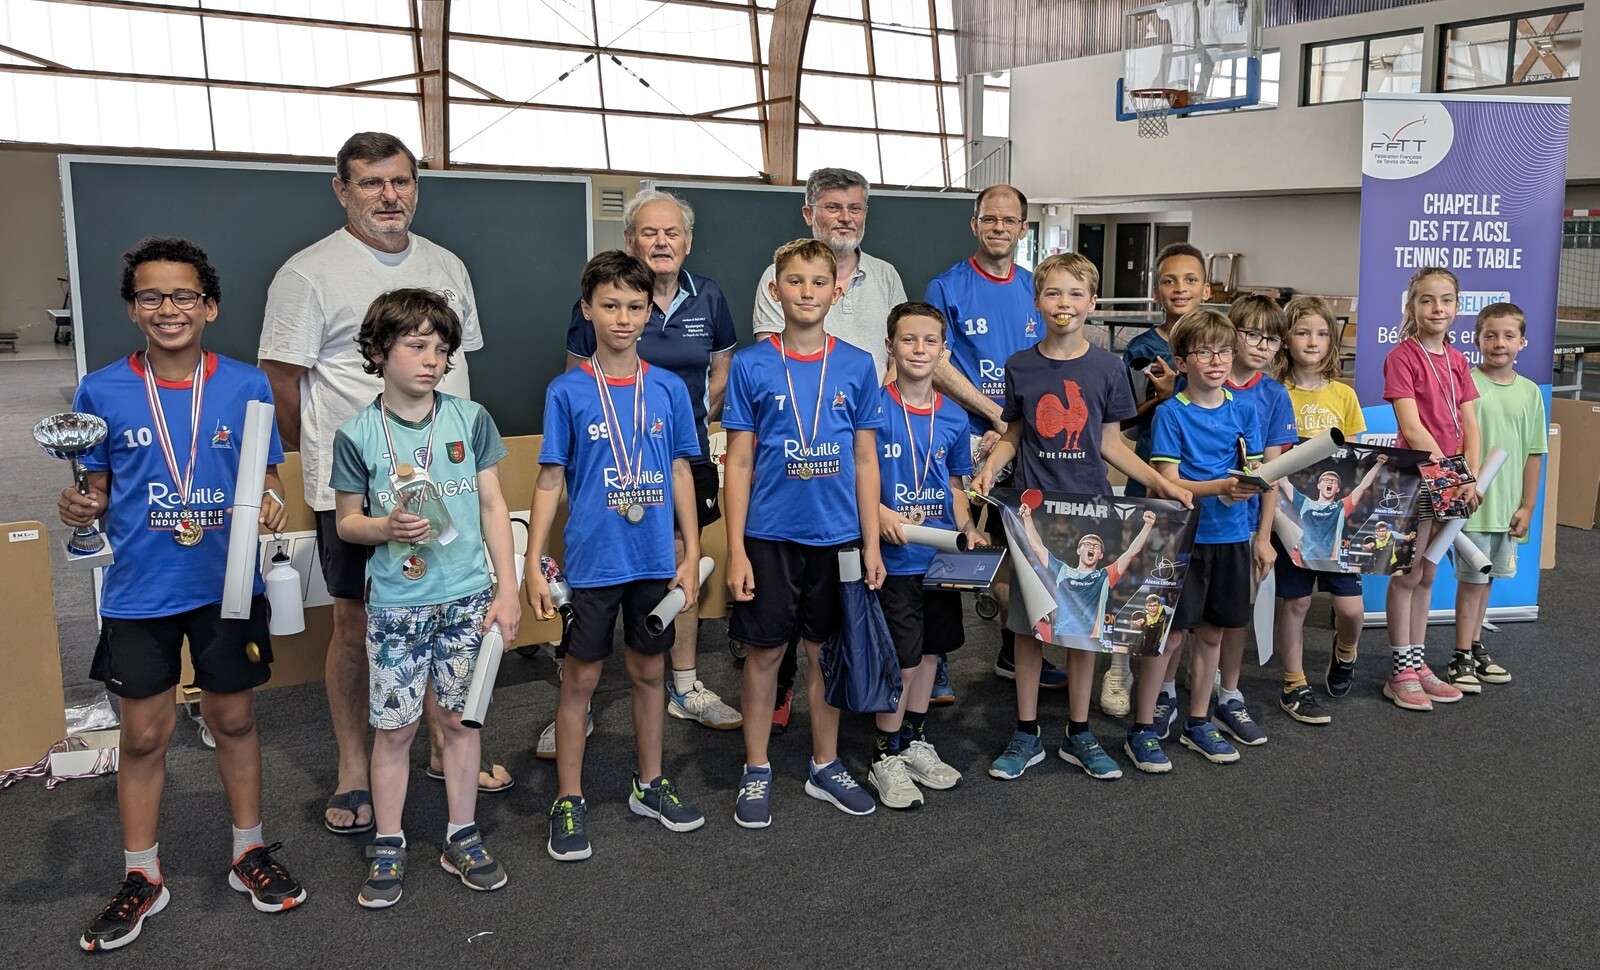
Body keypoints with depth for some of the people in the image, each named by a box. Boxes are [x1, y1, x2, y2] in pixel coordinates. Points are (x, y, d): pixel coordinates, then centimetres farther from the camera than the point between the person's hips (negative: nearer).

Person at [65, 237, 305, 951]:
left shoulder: (246, 388, -4)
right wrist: (79, 508, -16)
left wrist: (271, 504, -16)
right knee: (144, 733, 10)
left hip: (228, 584, 0)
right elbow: (98, 490, 5)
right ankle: (142, 876, 28)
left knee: (233, 718, 13)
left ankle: (249, 853, 31)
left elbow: (268, 479, 4)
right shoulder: (102, 392, -4)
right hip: (139, 591, 0)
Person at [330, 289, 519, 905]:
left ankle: (462, 837, 25)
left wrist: (507, 588, -2)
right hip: (395, 604, -1)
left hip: (467, 598, 1)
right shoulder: (357, 434, -4)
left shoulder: (470, 419, 0)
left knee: (459, 718, 11)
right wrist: (387, 527, -18)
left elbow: (493, 506, 3)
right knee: (394, 727, 5)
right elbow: (346, 521, 4)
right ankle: (388, 848, 22)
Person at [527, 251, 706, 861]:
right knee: (580, 677, 6)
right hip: (592, 561, -2)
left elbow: (681, 473, 6)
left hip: (656, 560, 3)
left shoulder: (668, 389, 2)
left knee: (649, 669, 14)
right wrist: (533, 564, -7)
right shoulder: (567, 392, -5)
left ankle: (650, 784, 31)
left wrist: (691, 555, 3)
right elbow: (551, 479, -4)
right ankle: (569, 802, 19)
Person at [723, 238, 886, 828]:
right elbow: (739, 462, -3)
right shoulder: (751, 365, -3)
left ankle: (826, 767, 28)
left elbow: (865, 460, 5)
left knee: (826, 652, 13)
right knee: (764, 653, 7)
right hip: (770, 536, -2)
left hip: (837, 535, 2)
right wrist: (736, 550, -7)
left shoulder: (857, 367, 2)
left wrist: (871, 544, 2)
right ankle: (756, 773, 22)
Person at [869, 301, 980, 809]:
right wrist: (882, 514, -25)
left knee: (931, 650, 16)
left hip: (941, 555, 6)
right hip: (895, 557, -5)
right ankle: (886, 756, 17)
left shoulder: (953, 417, 5)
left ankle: (915, 741, 33)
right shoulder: (873, 408, -11)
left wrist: (967, 529, 0)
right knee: (903, 658, -1)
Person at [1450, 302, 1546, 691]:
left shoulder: (1530, 392, 5)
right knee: (1472, 579, 0)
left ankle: (1475, 648, 27)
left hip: (1509, 506, 5)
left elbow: (1534, 454, 8)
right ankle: (1462, 658, 9)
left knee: (1487, 578, 14)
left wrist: (1527, 506, 5)